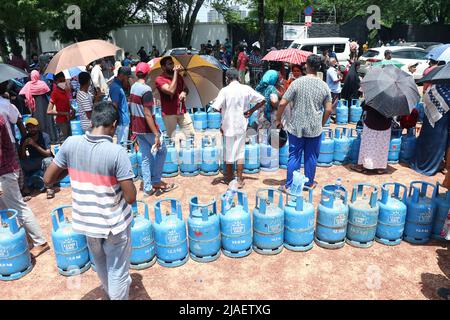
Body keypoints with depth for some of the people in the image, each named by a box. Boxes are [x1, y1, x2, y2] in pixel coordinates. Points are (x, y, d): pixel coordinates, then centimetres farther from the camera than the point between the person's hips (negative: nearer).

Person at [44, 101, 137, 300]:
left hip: (87, 221, 6)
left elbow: (48, 179, -2)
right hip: (115, 224, -5)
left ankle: (111, 294, 57)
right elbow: (131, 198, -21)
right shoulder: (117, 152, -24)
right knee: (118, 272, 16)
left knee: (101, 267, 31)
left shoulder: (70, 144, -12)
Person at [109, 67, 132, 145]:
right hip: (122, 121, -10)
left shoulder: (118, 84, 9)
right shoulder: (116, 87, -19)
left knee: (122, 143, 17)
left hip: (124, 120, 10)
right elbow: (114, 106, -21)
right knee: (122, 144, -2)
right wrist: (117, 120, -20)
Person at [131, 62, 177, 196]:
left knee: (146, 157, 12)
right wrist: (156, 134, -23)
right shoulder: (146, 90, -19)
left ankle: (148, 187, 16)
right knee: (162, 150, 12)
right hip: (147, 128, -8)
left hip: (137, 128, 8)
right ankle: (156, 181, 14)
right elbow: (147, 114, -23)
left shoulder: (133, 87, 7)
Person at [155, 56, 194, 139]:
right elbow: (171, 91, -21)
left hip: (182, 111, 5)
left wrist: (184, 92, -3)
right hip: (169, 114, -5)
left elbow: (186, 88, 23)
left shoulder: (178, 76, 12)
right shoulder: (159, 79, -7)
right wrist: (175, 73, -15)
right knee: (171, 138, 0)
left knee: (192, 135, 0)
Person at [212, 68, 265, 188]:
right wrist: (250, 111, 4)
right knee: (240, 152, 8)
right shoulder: (246, 89, -2)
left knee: (229, 151, 13)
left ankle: (229, 178, 28)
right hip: (241, 125, 2)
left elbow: (216, 107, -18)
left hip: (228, 125, -2)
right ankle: (240, 180, 9)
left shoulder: (225, 90, -11)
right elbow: (262, 100, 0)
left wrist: (224, 111, 2)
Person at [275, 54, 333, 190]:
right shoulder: (324, 86, -1)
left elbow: (282, 103, -11)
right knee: (311, 157, 14)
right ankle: (309, 183, 27)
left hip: (296, 127, -1)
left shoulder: (297, 83, -10)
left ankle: (289, 185, 12)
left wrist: (278, 119, 3)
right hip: (315, 128, 2)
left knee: (294, 156, 7)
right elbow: (328, 109, 3)